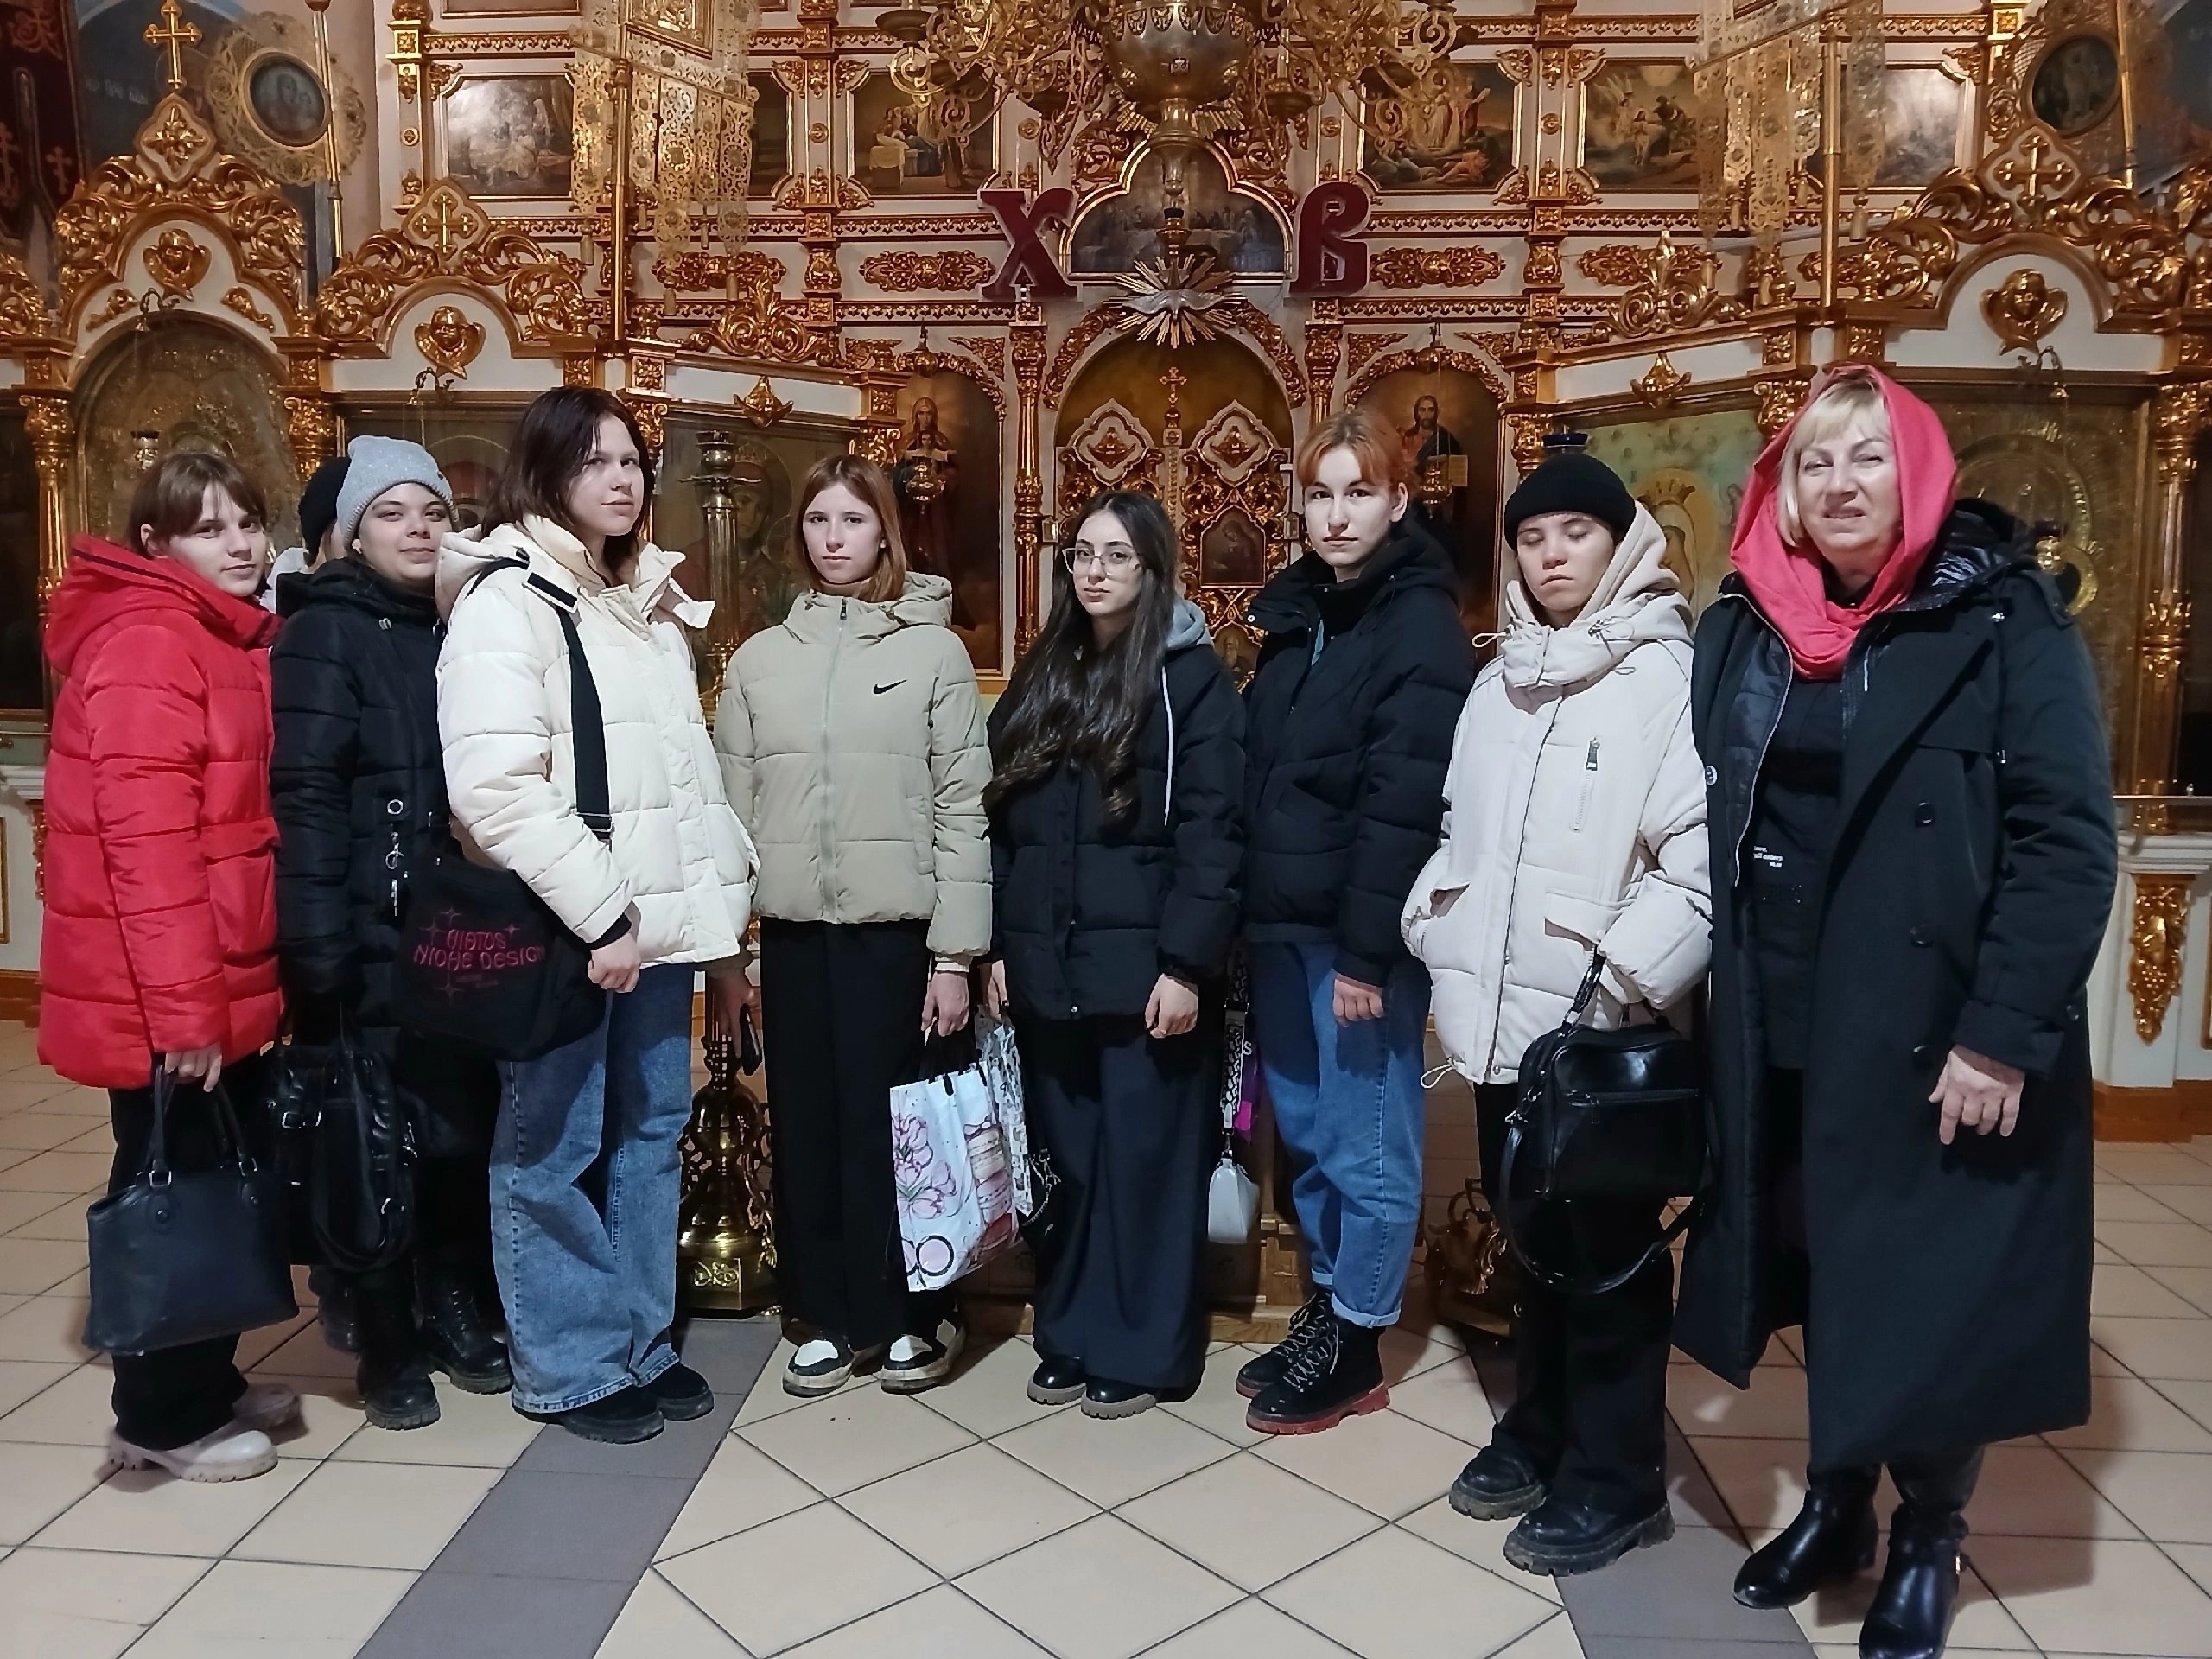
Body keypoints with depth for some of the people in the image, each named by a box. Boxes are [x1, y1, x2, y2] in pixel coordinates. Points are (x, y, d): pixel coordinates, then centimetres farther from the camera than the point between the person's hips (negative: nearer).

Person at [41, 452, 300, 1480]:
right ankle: (163, 1419, 20)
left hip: (223, 984, 9)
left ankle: (207, 1384, 33)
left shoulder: (228, 639, 15)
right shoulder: (145, 644, -16)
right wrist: (180, 1006, -24)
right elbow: (144, 836, -23)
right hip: (163, 999, -9)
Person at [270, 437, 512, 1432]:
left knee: (467, 1122, 10)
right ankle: (387, 1342, 19)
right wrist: (318, 951, -19)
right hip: (374, 940, -5)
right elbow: (304, 798, -13)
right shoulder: (324, 635, -5)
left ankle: (452, 1309, 28)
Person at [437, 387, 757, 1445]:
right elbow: (493, 788, -19)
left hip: (658, 918, 7)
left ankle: (637, 1344, 28)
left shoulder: (653, 599, 15)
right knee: (553, 1151, 5)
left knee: (650, 1134, 14)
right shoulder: (505, 596, -8)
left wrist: (723, 898, 11)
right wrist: (599, 914, -19)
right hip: (560, 928, -7)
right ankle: (568, 1368, 19)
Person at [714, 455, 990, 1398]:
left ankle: (916, 1315, 22)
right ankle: (831, 1318, 25)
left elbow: (962, 810, -4)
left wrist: (955, 951, -8)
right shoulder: (759, 660, 9)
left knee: (896, 1123, 3)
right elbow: (734, 812, 8)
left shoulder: (935, 652, 0)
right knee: (807, 1125, 9)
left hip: (898, 929, -3)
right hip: (793, 932, 3)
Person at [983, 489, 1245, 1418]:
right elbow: (1003, 823, 13)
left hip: (1145, 969, -5)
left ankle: (1145, 1351, 18)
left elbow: (1210, 833, -10)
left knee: (1146, 1164, 4)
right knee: (1068, 1163, 13)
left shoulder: (1190, 677, -4)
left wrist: (1186, 963, -16)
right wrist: (999, 945, 7)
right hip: (1049, 970, 5)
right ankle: (1072, 1337, 27)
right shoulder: (1040, 679, 13)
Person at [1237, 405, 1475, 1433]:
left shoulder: (1421, 624, -10)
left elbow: (1403, 804, -18)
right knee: (1305, 1131, 16)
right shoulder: (1298, 614, 14)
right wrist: (1251, 909, 9)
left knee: (1364, 1144, 4)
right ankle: (1325, 1310, 31)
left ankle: (1355, 1351, 17)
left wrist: (1368, 950, -21)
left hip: (1359, 934, -7)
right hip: (1283, 923, 8)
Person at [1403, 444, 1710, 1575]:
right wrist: (1434, 932, 7)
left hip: (1601, 1030, -6)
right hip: (1499, 1016, 6)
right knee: (1531, 1238, 19)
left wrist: (1622, 982, -20)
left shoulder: (1669, 677, -8)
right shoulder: (1500, 680, 14)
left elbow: (1702, 859, -16)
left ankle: (1615, 1479, 22)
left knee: (1608, 1254, 6)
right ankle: (1540, 1431, 36)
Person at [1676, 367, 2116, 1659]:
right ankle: (1836, 1504, 35)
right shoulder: (1742, 629, 5)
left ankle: (1928, 1540, 29)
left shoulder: (2003, 618, -8)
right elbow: (1714, 828, 9)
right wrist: (1723, 1005, 5)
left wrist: (2004, 1033, -18)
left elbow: (2070, 836, -13)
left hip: (1938, 1032, -4)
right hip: (1785, 1030, 4)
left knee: (1930, 1287, 7)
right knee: (1822, 1269, 15)